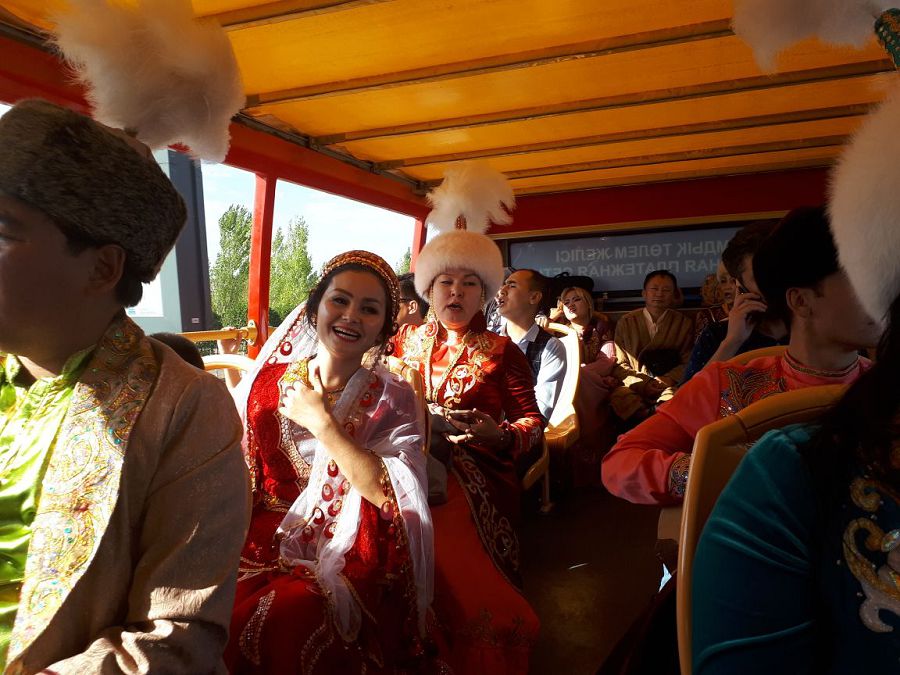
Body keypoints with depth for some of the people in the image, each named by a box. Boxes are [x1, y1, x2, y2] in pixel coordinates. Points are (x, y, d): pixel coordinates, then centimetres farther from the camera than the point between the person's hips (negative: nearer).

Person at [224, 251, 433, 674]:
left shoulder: (393, 401, -1)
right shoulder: (267, 381, 4)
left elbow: (393, 496, -15)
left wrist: (321, 423, -16)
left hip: (344, 558, -2)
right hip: (262, 545, 3)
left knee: (280, 625, -29)